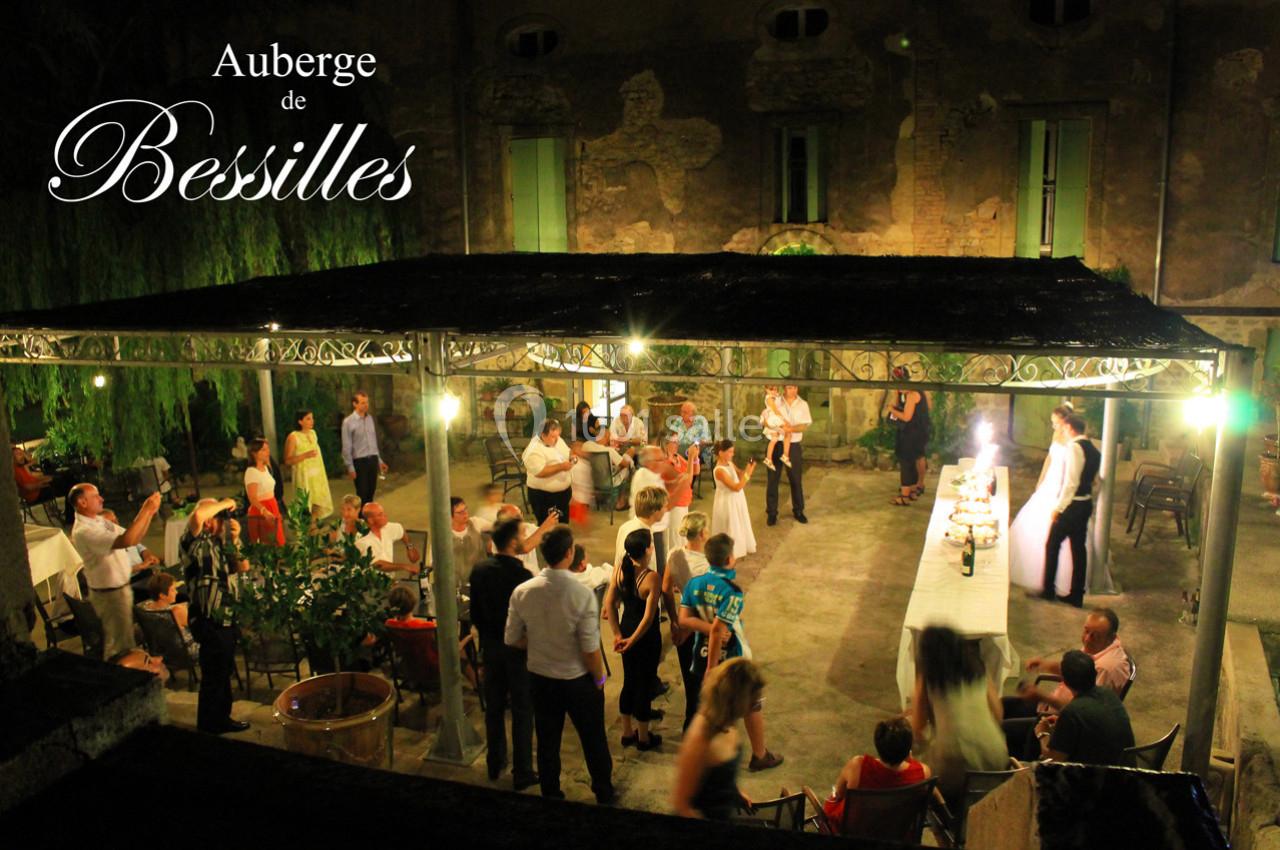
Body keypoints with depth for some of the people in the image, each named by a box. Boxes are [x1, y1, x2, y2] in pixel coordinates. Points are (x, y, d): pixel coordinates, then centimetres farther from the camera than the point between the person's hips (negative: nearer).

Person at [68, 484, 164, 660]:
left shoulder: (100, 521, 5)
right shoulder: (83, 531, -25)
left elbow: (134, 537, 5)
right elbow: (126, 541, -36)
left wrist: (149, 513, -10)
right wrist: (145, 510, -32)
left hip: (122, 588, 10)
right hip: (109, 594, -10)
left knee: (124, 638, 24)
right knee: (119, 646, 2)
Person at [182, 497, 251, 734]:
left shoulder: (218, 543, 10)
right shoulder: (194, 542, -15)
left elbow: (242, 566, 10)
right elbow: (197, 515, -36)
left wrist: (235, 538, -1)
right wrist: (225, 504, -21)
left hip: (225, 616, 9)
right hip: (208, 619, -9)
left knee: (224, 670, 21)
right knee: (213, 673, 2)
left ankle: (222, 717, 36)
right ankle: (210, 724, 17)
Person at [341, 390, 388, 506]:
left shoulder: (370, 418, 8)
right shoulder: (348, 422, -10)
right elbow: (346, 447, -9)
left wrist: (379, 460, 16)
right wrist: (350, 467, -11)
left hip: (373, 459, 5)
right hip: (360, 461, -5)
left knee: (371, 493, 11)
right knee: (362, 494, 0)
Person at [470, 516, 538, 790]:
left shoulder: (480, 570, -6)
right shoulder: (522, 576, -25)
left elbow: (475, 613, 4)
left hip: (490, 647, 6)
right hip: (518, 649, -6)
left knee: (494, 707, 19)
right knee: (522, 711, 7)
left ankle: (495, 763, 34)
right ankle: (522, 773, 15)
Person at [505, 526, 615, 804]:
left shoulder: (522, 592, -15)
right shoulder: (582, 595, -26)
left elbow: (512, 639, -4)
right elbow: (590, 650, -21)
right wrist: (599, 679, -4)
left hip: (540, 678, 3)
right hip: (578, 680, -3)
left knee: (547, 742, 20)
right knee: (593, 740, 20)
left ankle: (551, 797, 37)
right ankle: (604, 795, 39)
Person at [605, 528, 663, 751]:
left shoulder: (620, 568, -8)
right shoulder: (651, 578, -25)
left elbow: (609, 602, -3)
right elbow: (649, 617, -24)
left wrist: (618, 634, 3)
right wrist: (633, 640, -12)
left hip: (626, 630, 6)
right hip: (646, 637, -6)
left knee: (629, 681, 21)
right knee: (645, 684, 11)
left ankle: (627, 733, 35)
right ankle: (643, 738, 26)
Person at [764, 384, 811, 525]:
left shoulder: (803, 404, 1)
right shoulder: (775, 402, -1)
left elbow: (805, 425, -6)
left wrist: (791, 428, -24)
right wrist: (779, 424, -22)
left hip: (794, 446, 1)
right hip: (776, 444, -1)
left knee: (796, 480, 8)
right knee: (773, 479, 3)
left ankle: (798, 511, 23)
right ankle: (771, 513, 14)